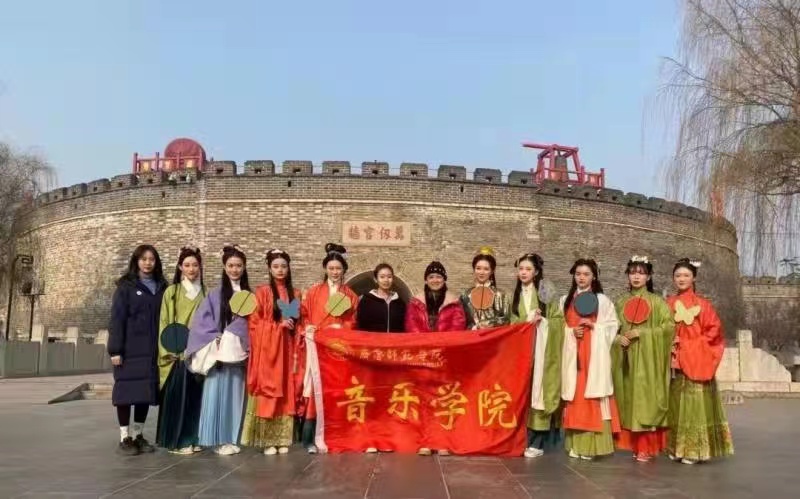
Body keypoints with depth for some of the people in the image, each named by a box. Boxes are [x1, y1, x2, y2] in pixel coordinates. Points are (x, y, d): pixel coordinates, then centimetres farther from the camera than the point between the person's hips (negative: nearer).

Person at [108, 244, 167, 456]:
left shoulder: (161, 287, 11)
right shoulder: (126, 287, 0)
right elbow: (117, 319, -5)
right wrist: (115, 349, -12)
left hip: (152, 350, 4)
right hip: (130, 350, -4)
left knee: (146, 392, 6)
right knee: (127, 391, -1)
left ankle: (138, 435, 16)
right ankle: (124, 438, 6)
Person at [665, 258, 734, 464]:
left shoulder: (702, 304, -3)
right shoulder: (668, 304, 9)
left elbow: (713, 331, -6)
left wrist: (688, 345, -11)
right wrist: (670, 345, -6)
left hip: (696, 363, -4)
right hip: (674, 363, 4)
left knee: (695, 406, -4)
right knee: (676, 405, 7)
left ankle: (694, 450, 2)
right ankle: (676, 448, 14)